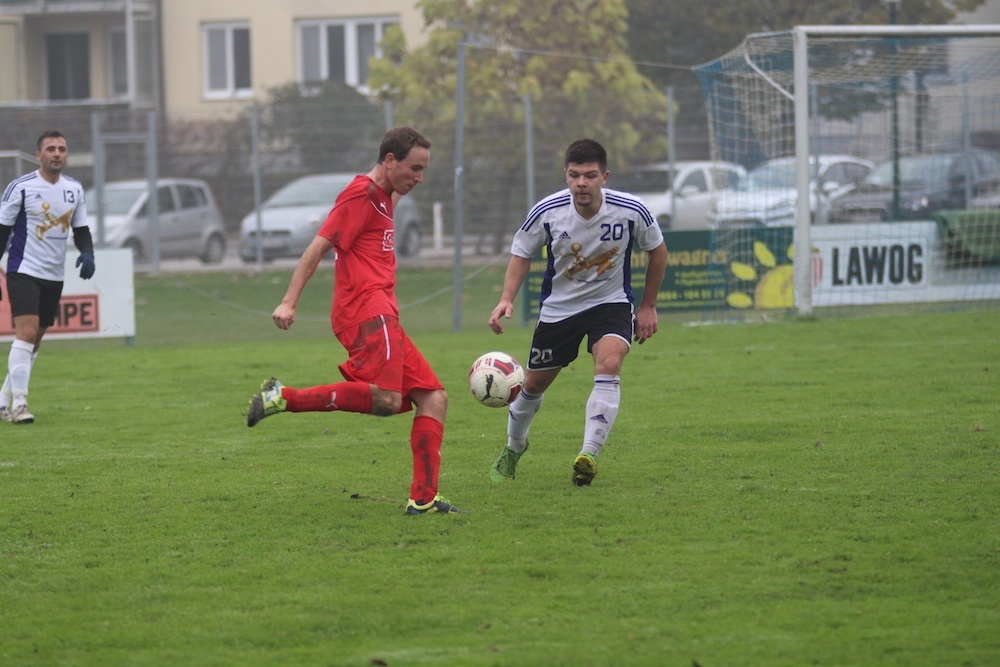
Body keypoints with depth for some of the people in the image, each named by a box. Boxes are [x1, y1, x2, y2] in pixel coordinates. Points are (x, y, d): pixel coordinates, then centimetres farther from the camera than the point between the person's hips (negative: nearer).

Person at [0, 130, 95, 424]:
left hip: (54, 276, 6)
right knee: (27, 332, -20)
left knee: (34, 341, 10)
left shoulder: (74, 189, 7)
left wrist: (87, 254, -5)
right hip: (24, 271, -6)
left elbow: (81, 228, 15)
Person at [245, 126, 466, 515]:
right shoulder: (361, 195, -4)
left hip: (381, 316, 10)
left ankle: (424, 499, -2)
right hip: (368, 312, -10)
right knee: (386, 400, -28)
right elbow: (318, 247, -12)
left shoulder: (383, 196, 25)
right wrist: (289, 303, -19)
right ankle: (283, 398, -24)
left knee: (433, 398, 4)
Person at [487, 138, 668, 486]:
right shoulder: (547, 212, -20)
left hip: (611, 303, -1)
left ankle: (589, 455, -30)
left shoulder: (631, 210, -20)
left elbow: (657, 250, 0)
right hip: (558, 307, 1)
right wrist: (506, 299, -17)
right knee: (533, 384, 11)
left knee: (609, 366, -29)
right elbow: (522, 253, -2)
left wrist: (648, 306, 3)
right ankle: (513, 447, 41)